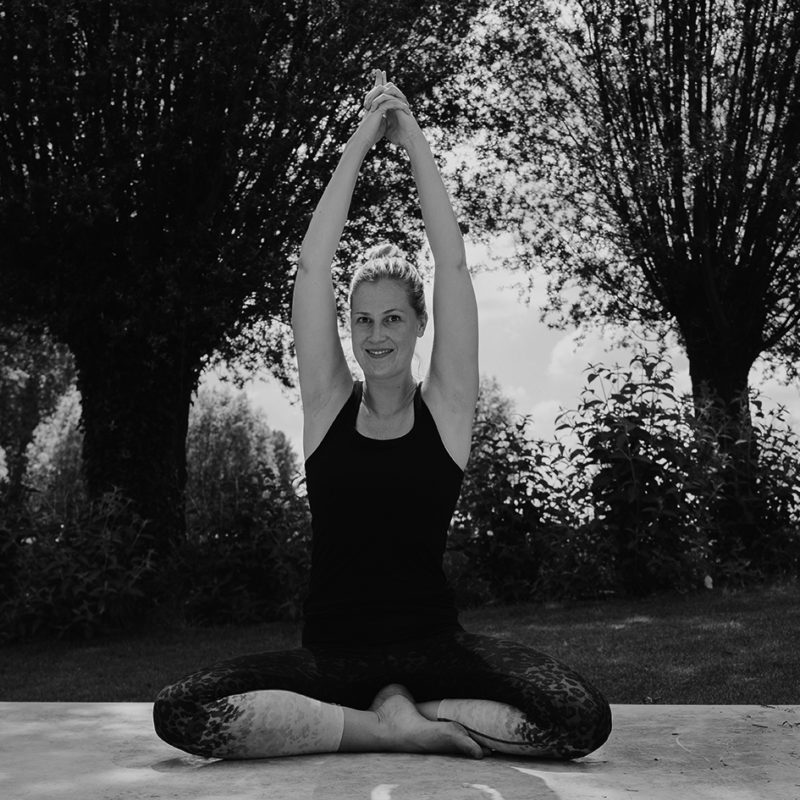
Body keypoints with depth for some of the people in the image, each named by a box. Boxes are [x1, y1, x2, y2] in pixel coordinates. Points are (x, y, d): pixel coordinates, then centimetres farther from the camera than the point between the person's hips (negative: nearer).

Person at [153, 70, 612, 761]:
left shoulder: (446, 405, 2)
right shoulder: (327, 403, 4)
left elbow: (452, 265, -4)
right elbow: (313, 267, -1)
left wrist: (414, 140, 0)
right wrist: (359, 143, -1)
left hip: (434, 646, -1)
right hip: (329, 655, 1)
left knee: (585, 721, -27)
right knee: (180, 713, -25)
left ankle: (407, 707, -5)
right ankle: (407, 727, -14)